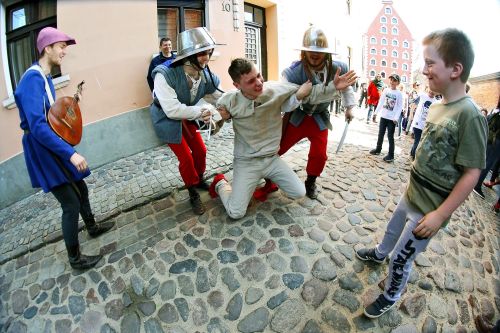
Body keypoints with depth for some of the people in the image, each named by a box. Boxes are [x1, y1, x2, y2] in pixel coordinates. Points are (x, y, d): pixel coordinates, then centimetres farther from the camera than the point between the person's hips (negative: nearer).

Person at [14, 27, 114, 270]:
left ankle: (92, 227, 44)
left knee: (81, 189, 21)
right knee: (71, 203, -5)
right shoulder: (33, 79, -22)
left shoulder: (45, 77, 9)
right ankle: (75, 258, 12)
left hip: (53, 144, 10)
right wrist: (70, 152, -33)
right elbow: (37, 126, -31)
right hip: (41, 148, -10)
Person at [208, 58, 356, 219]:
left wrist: (333, 86, -15)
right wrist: (219, 118, -18)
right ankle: (220, 184, 22)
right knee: (236, 213, -8)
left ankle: (269, 177, 31)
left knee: (299, 193, 5)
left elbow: (310, 92, -3)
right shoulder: (229, 100, -16)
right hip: (246, 162, -3)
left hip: (272, 158, 3)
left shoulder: (277, 89, -14)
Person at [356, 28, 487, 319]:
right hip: (412, 194, 7)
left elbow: (471, 173, -21)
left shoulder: (469, 114, -23)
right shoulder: (438, 106, 0)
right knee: (393, 230, 29)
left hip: (429, 208, -7)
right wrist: (414, 184, 17)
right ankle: (379, 254, 57)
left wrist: (440, 215, -20)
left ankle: (390, 297, 34)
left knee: (401, 258, 9)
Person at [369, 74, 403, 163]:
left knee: (390, 136, -1)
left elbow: (400, 107, -7)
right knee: (380, 134, 14)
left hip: (392, 118, -4)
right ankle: (378, 149, 29)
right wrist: (375, 112, 5)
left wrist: (396, 118, -15)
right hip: (383, 116, 4)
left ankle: (391, 155, 5)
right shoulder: (386, 90, 5)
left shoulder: (399, 94, -5)